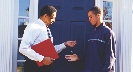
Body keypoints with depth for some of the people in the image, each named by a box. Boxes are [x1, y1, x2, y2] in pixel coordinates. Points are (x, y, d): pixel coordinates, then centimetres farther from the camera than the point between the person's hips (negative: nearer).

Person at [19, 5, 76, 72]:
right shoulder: (34, 27, -14)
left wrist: (65, 44, 6)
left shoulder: (47, 30, 11)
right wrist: (42, 58, -24)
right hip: (34, 66, -8)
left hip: (44, 66, 8)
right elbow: (23, 48, -23)